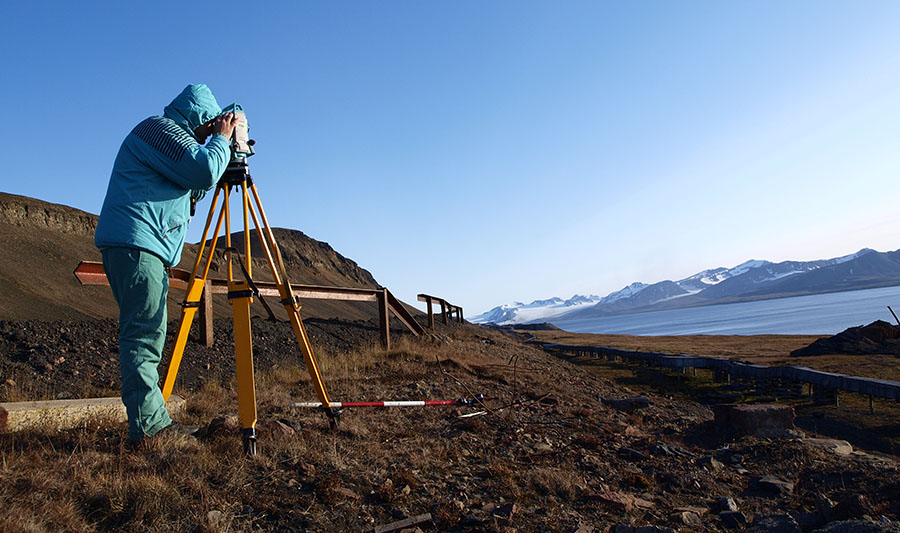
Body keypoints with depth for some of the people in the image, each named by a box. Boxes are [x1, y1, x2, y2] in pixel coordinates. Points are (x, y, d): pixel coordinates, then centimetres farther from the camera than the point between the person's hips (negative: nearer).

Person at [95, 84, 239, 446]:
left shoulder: (169, 136, 28)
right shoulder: (160, 129, -4)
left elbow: (194, 188, 28)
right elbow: (203, 170, -19)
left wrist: (221, 145, 21)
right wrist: (221, 140, -1)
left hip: (142, 247, 11)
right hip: (135, 243, -11)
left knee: (146, 334, 7)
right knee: (144, 335, -14)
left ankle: (156, 421, 11)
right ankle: (146, 427, -15)